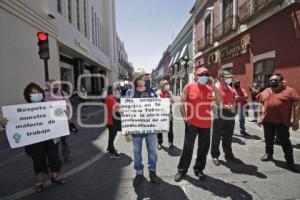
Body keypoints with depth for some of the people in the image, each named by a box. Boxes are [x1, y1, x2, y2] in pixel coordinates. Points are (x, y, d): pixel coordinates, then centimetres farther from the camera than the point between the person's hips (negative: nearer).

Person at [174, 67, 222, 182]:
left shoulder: (210, 89, 5)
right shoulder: (189, 87, -2)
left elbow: (219, 102, -6)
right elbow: (181, 103, -1)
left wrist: (213, 86, -11)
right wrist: (185, 117, -7)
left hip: (206, 124, 3)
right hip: (191, 123, -3)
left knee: (204, 148, 12)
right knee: (188, 148, 5)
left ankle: (198, 169, 30)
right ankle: (182, 170, 21)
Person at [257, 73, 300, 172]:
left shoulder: (289, 91, -4)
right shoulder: (265, 92, 10)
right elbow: (261, 105, 15)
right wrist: (260, 117, 11)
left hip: (282, 122, -4)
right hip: (267, 121, 4)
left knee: (285, 142, 4)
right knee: (268, 140, 16)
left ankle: (290, 161, 18)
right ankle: (268, 154, 34)